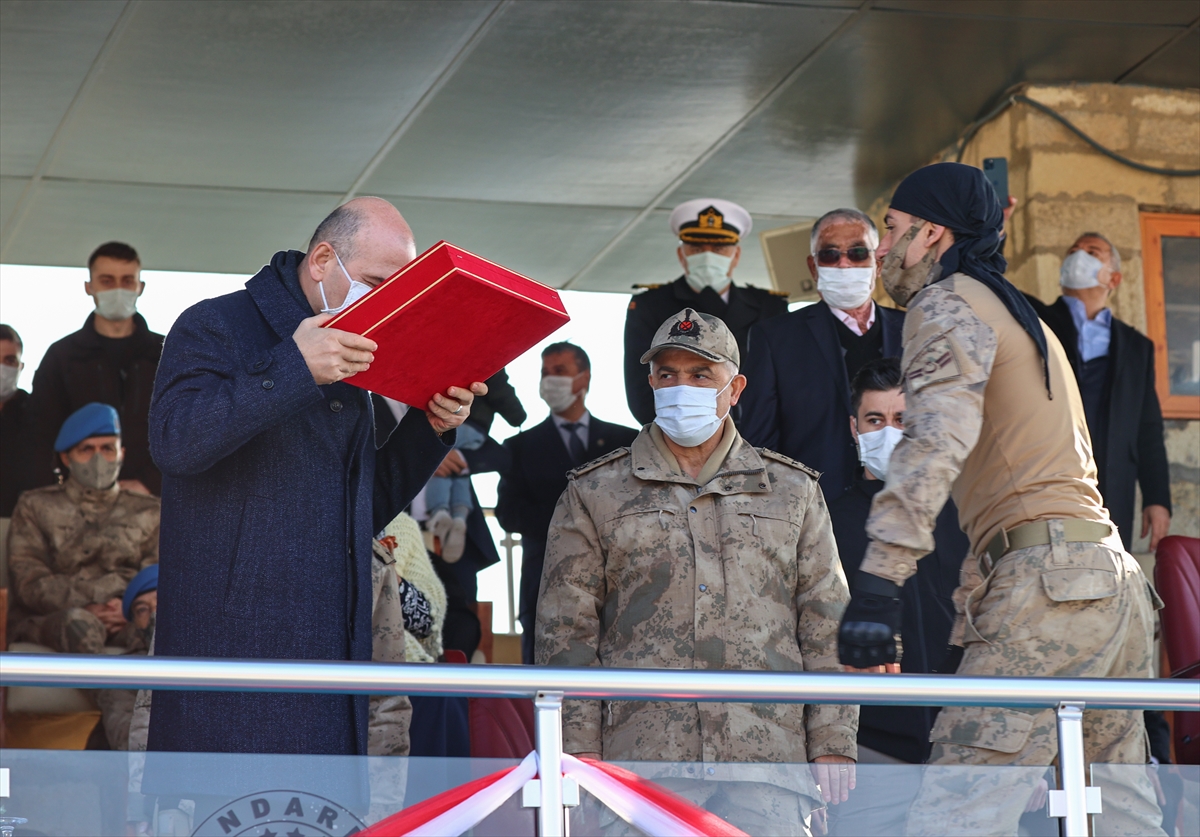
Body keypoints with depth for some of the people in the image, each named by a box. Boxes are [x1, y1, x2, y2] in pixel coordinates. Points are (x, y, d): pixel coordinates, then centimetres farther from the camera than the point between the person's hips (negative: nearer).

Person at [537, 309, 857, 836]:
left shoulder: (791, 491, 17)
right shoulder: (594, 495, 13)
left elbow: (826, 629, 13)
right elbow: (566, 632, 8)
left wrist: (833, 745, 4)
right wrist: (579, 753, -1)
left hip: (767, 758, 1)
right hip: (643, 752, 0)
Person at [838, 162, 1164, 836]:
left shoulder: (948, 302, -2)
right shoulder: (1024, 317, 29)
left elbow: (938, 439, -18)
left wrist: (879, 578, -28)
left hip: (1049, 577, -10)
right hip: (1116, 575, 10)